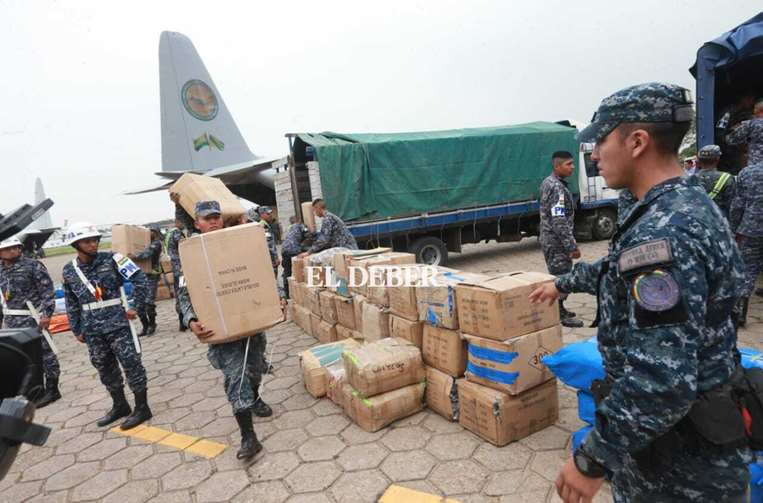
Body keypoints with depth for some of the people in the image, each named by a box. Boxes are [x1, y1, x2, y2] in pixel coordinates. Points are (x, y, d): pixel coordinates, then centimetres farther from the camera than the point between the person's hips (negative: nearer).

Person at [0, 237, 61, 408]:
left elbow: (48, 291, -10)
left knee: (44, 353, 0)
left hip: (33, 318, -7)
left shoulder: (33, 265, -6)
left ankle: (52, 390, 10)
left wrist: (46, 314, -17)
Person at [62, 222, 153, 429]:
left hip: (117, 324, -5)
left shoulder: (112, 259, -8)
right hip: (92, 330, 5)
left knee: (131, 364, 0)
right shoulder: (69, 271, 6)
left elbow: (141, 280, -10)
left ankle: (142, 408, 12)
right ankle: (120, 406, 32)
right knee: (105, 368, 15)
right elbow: (71, 303, 14)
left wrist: (136, 307, -12)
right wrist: (77, 330, 15)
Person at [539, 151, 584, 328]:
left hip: (550, 238, 10)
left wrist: (570, 243, 24)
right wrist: (572, 246, -23)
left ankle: (558, 309, 28)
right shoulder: (557, 188, -21)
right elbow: (559, 222, -26)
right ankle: (561, 315, 7)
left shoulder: (548, 182, 12)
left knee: (557, 275, 18)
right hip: (557, 241, -10)